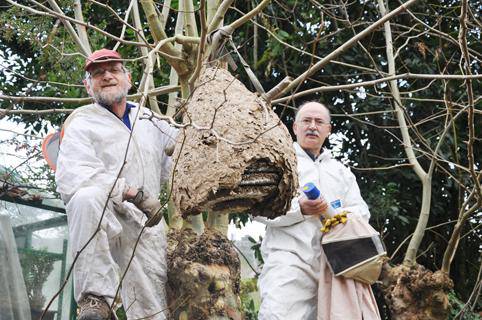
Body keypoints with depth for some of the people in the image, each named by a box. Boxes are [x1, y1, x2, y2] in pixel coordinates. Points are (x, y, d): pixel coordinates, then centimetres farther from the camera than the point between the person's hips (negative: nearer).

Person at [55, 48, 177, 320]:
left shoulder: (149, 121, 21)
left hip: (146, 226, 5)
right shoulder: (82, 123, 1)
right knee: (88, 197, -38)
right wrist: (134, 193, -22)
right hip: (100, 218, -4)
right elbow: (71, 176, -16)